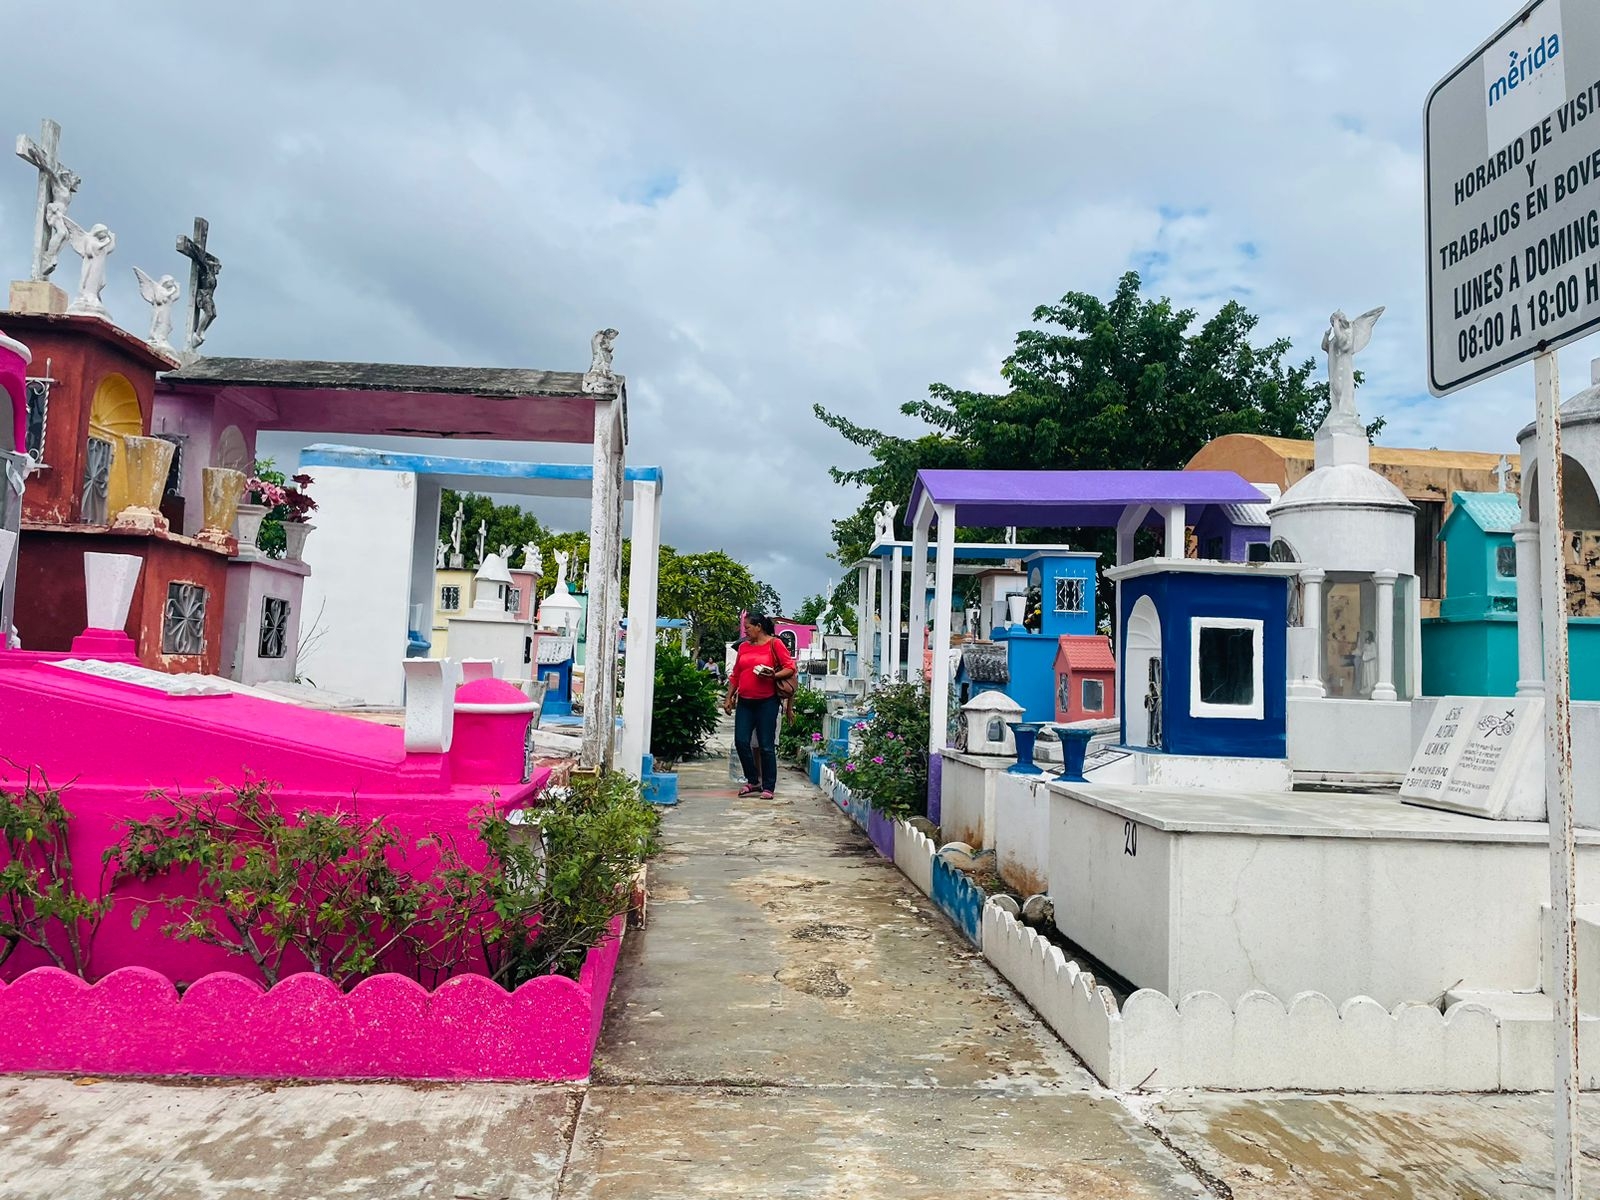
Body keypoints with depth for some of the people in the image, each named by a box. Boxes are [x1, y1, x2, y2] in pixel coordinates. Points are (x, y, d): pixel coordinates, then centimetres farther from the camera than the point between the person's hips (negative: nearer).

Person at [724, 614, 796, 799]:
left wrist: (773, 675, -19)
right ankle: (753, 781, 15)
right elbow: (735, 675, 18)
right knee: (741, 741, -2)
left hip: (767, 702, -5)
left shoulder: (775, 644, -1)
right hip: (745, 702, 5)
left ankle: (768, 787, 8)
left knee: (766, 746, -2)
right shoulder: (744, 647, 14)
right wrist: (728, 698, 14)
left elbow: (790, 667, -4)